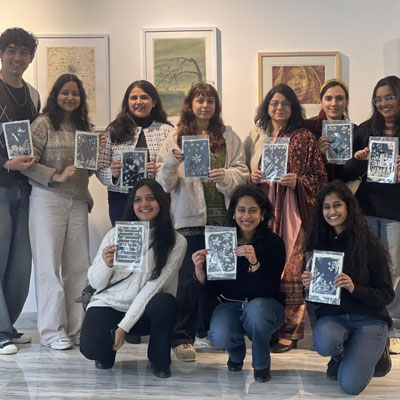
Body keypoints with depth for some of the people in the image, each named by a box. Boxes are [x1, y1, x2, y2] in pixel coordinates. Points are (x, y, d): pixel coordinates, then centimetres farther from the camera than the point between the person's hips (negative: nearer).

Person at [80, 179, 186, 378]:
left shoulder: (176, 242, -8)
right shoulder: (116, 234, -3)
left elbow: (154, 286, -13)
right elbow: (95, 283, 1)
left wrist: (124, 326, -18)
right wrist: (106, 264, -23)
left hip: (143, 310, 0)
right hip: (108, 303, 0)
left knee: (167, 302, -33)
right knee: (91, 347, -28)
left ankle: (159, 360, -4)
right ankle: (107, 352, 12)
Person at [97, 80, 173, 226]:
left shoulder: (167, 130, 6)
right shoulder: (114, 130, 8)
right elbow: (100, 169, 6)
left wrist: (160, 171, -17)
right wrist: (112, 173, -13)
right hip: (121, 201, 1)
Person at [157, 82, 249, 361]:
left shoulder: (229, 136, 12)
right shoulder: (177, 137, 6)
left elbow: (243, 172, 7)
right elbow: (165, 183, 1)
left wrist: (225, 176, -14)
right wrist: (171, 161, -18)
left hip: (223, 215, 2)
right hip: (191, 216, -2)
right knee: (190, 277, -2)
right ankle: (183, 338, 7)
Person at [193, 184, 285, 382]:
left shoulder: (274, 243, -11)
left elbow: (267, 291, -18)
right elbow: (212, 290, -3)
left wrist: (254, 262, -34)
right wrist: (199, 269, -24)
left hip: (265, 306, -1)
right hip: (230, 305, 2)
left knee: (255, 308, -37)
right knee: (219, 337, -30)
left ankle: (262, 364, -6)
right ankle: (237, 354, 12)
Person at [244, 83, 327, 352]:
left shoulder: (305, 138, 2)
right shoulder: (256, 137, 14)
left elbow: (320, 178, 1)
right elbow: (248, 171, 20)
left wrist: (298, 181, -15)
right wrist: (252, 177, -1)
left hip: (292, 211, -3)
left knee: (290, 268, -5)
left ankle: (290, 330, 4)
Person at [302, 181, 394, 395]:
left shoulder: (369, 245, -7)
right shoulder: (318, 242, 2)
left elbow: (386, 295, -6)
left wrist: (354, 288, -23)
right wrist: (308, 284, -15)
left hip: (368, 320, -2)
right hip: (332, 316, 2)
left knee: (350, 384, -20)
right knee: (324, 343, -34)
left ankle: (374, 353, 13)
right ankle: (339, 357, 5)